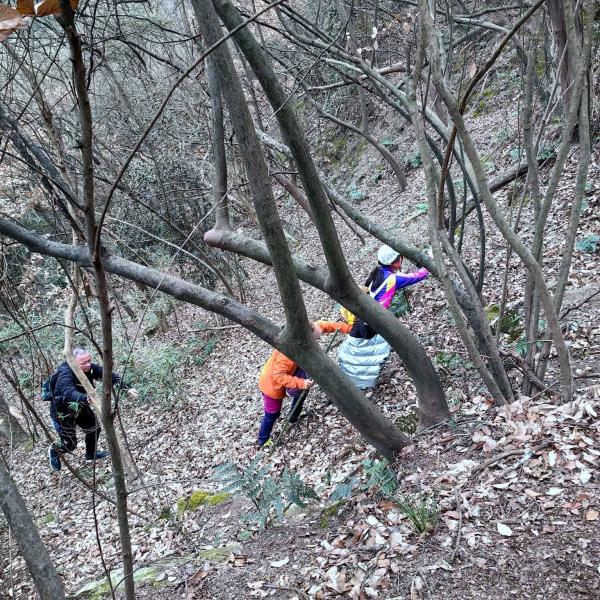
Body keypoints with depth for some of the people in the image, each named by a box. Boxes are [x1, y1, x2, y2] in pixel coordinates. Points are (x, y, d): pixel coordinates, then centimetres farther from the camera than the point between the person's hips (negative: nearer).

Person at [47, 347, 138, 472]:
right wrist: (86, 398, -73)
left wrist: (127, 388, -27)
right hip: (62, 413, -6)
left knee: (94, 428, 16)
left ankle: (91, 455, 43)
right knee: (70, 445, 5)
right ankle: (54, 450, 39)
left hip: (79, 407, 6)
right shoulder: (65, 374, -37)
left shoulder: (90, 368, -18)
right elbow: (70, 393, -54)